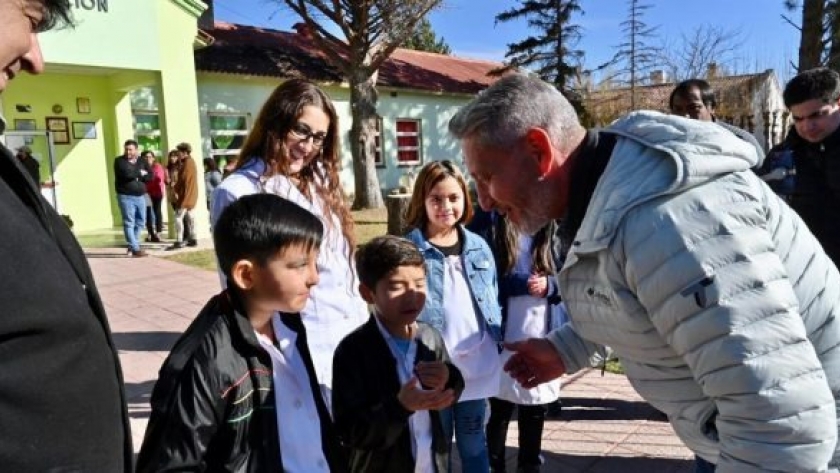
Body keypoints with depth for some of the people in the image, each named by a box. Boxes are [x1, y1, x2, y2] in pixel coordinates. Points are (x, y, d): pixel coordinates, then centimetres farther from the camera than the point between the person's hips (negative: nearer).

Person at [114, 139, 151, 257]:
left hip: (140, 196, 5)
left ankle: (133, 245, 26)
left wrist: (135, 176, -12)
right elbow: (127, 174, -20)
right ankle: (135, 249, -6)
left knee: (140, 222, 10)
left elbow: (150, 176, 1)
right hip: (126, 196, -5)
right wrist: (140, 173, -7)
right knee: (129, 223, -5)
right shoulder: (119, 161, -2)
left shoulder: (142, 161, 11)